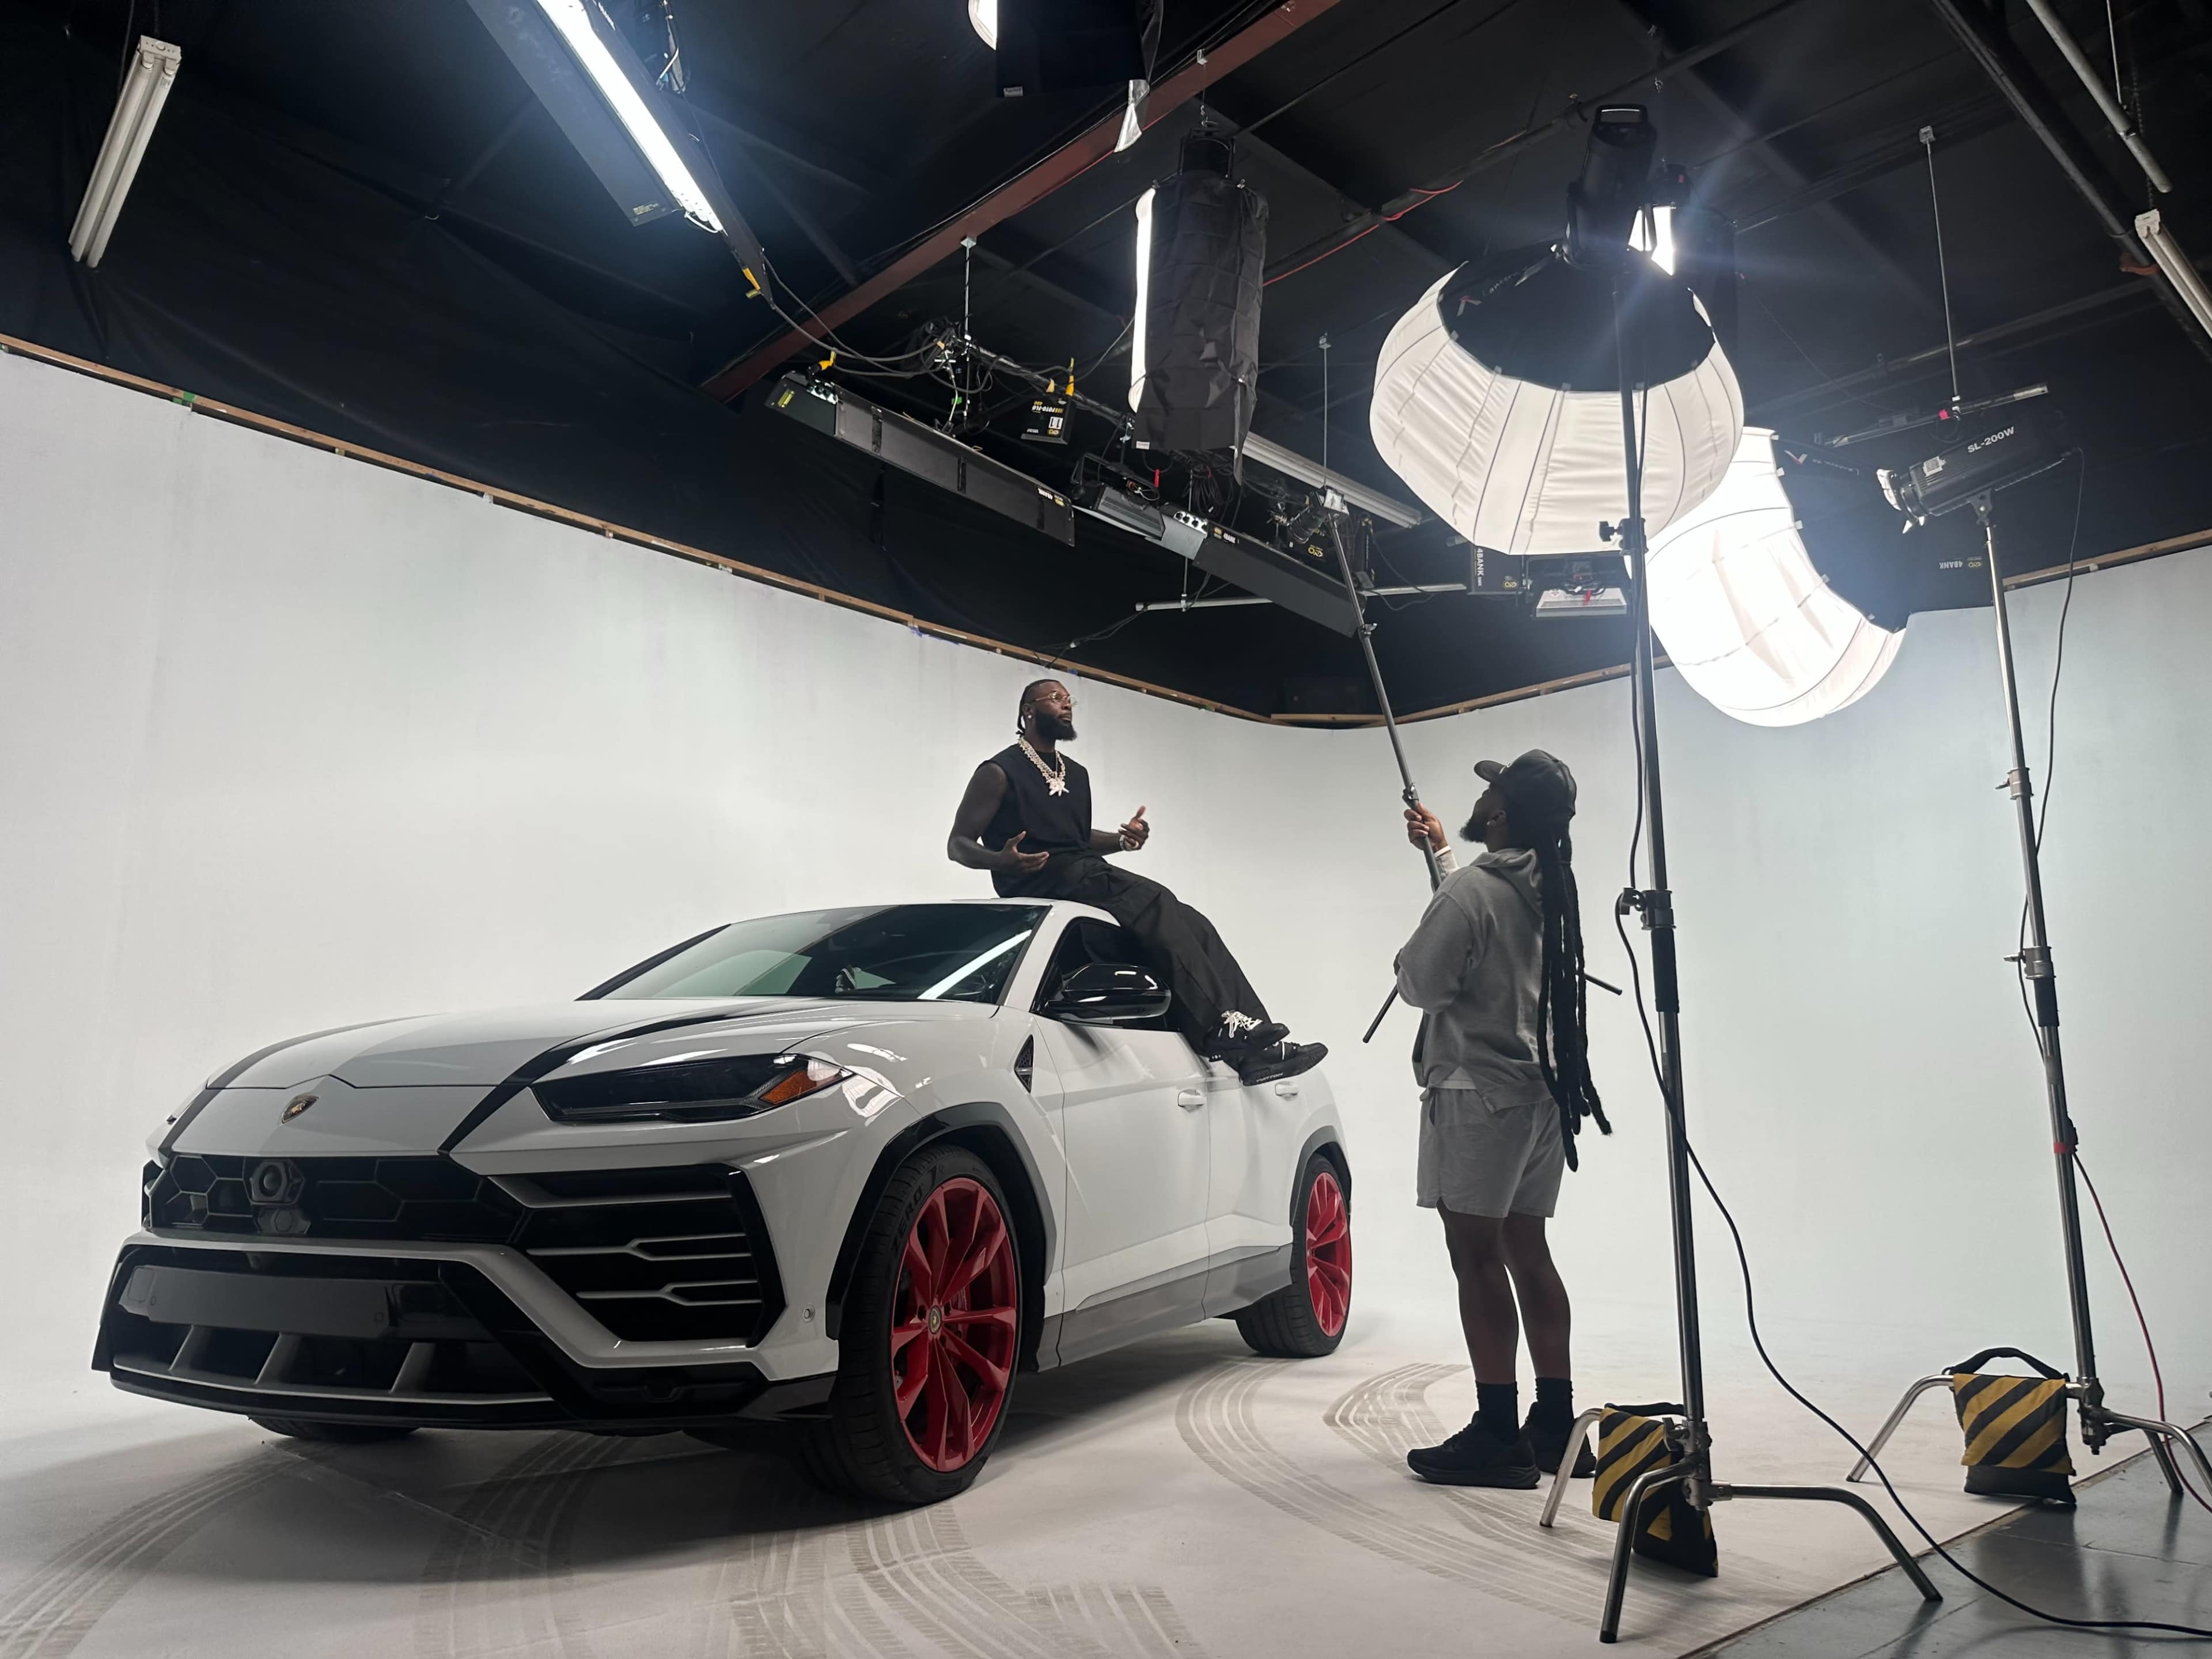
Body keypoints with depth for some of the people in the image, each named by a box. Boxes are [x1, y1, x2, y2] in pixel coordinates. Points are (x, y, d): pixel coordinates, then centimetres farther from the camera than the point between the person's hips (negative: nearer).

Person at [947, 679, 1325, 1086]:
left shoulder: (1076, 773, 24)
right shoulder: (1000, 772, 1)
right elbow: (958, 844, -1)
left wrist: (1122, 840, 8)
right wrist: (1002, 860, -25)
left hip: (1087, 873, 7)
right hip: (1041, 882, -7)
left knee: (1192, 924, -14)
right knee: (1154, 904, -29)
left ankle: (1255, 1048, -22)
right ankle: (1222, 1028, -34)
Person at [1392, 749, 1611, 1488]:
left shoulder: (1469, 889, -17)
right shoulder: (1545, 888, 11)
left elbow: (1422, 984, -15)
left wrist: (1409, 956, 7)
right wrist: (1439, 850, 36)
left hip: (1476, 1093, -9)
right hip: (1543, 1091, 9)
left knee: (1477, 1257, -4)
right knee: (1527, 1253, 12)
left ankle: (1497, 1435, -1)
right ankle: (1554, 1426, 18)